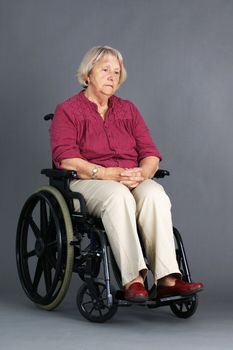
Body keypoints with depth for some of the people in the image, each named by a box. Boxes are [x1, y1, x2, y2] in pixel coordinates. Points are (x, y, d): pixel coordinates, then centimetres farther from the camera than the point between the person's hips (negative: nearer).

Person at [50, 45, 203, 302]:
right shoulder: (67, 111, 6)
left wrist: (142, 172, -13)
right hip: (86, 183, -3)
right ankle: (132, 279, -44)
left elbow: (151, 154, 11)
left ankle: (166, 278, -41)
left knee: (154, 193, -32)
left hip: (134, 181, 4)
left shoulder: (128, 110, 20)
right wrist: (104, 173, -22)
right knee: (118, 195, -38)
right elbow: (66, 159, -8)